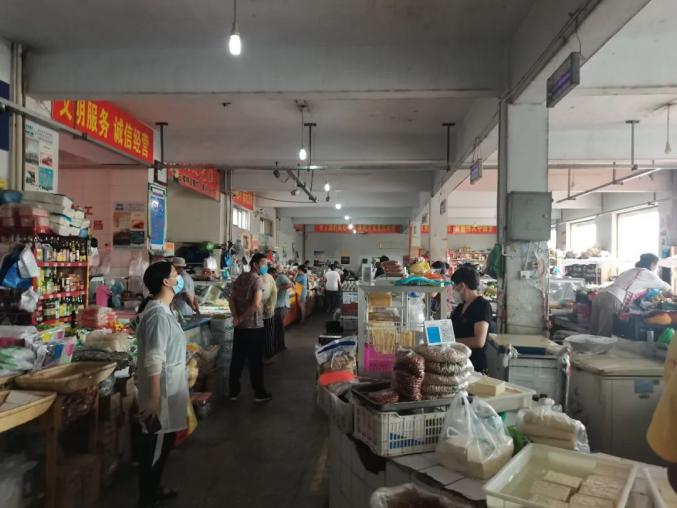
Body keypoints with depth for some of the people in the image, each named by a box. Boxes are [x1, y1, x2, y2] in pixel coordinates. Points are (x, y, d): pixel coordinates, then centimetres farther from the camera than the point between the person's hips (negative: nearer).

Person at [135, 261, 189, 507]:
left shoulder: (162, 309, 8)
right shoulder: (158, 314, -23)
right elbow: (154, 361, -26)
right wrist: (153, 399, -24)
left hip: (168, 389, 10)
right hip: (161, 392, -10)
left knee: (163, 443, 21)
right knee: (155, 445, 5)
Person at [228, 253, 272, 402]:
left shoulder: (239, 278, 11)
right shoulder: (258, 279, -13)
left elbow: (232, 299, 7)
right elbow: (256, 304, -23)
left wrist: (236, 317, -5)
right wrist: (242, 318, -12)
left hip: (240, 326, 7)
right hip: (254, 326, -7)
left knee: (237, 359, 12)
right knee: (255, 360, 2)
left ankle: (233, 391, 19)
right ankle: (259, 393, 11)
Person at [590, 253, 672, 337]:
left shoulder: (631, 270, 30)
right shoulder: (647, 273, 10)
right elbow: (666, 287, 26)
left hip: (600, 296, 8)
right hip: (612, 301, -8)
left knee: (594, 334, 5)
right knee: (603, 337, -7)